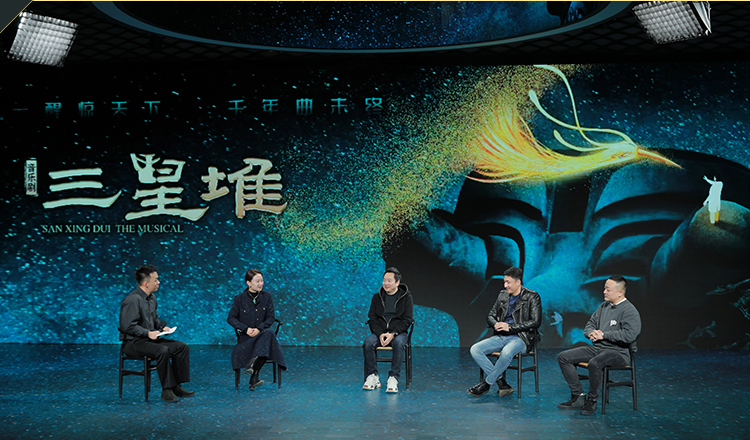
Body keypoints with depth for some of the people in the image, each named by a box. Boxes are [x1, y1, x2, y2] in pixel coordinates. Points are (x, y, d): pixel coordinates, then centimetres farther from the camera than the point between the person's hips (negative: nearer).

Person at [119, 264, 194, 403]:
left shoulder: (152, 298, 11)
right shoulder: (133, 300, -19)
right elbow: (127, 326, -22)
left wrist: (162, 326, 6)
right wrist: (148, 333, -25)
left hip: (149, 338, 9)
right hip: (133, 342, -9)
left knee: (182, 347, -5)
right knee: (163, 351, -35)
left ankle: (176, 386, -3)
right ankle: (166, 390, -24)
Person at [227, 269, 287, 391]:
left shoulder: (266, 296, 6)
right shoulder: (240, 298, 1)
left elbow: (271, 317, 3)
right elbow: (231, 318, 2)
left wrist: (259, 329, -15)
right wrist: (246, 329, -14)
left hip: (262, 333, 1)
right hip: (246, 336, -1)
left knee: (269, 333, -36)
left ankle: (252, 364, -40)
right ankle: (254, 378, -24)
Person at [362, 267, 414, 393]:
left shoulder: (406, 297, 2)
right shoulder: (377, 297, 11)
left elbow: (407, 320, -3)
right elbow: (372, 318, 6)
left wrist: (392, 334, -17)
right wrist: (380, 334, -12)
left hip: (398, 332, -3)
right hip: (379, 332, 3)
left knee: (398, 343, -37)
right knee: (368, 342, -29)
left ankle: (393, 378, -32)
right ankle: (373, 377, -18)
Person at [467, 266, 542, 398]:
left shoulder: (532, 297, -3)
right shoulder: (502, 295, 14)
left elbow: (535, 322, -11)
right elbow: (490, 315, 19)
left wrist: (509, 327, -16)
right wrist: (495, 324, -7)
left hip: (519, 338, -6)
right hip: (500, 337, 6)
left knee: (506, 353, -39)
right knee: (475, 350, -18)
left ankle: (486, 383, -17)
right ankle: (501, 383, -17)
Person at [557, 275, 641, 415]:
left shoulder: (630, 311, -11)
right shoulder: (604, 306, 15)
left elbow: (629, 335, -24)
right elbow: (590, 324, 20)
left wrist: (604, 335, -18)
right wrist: (591, 333, -6)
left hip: (618, 352, -9)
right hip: (596, 348, 9)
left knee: (594, 363, -39)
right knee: (563, 357, -3)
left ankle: (592, 401, -18)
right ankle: (578, 397, -2)